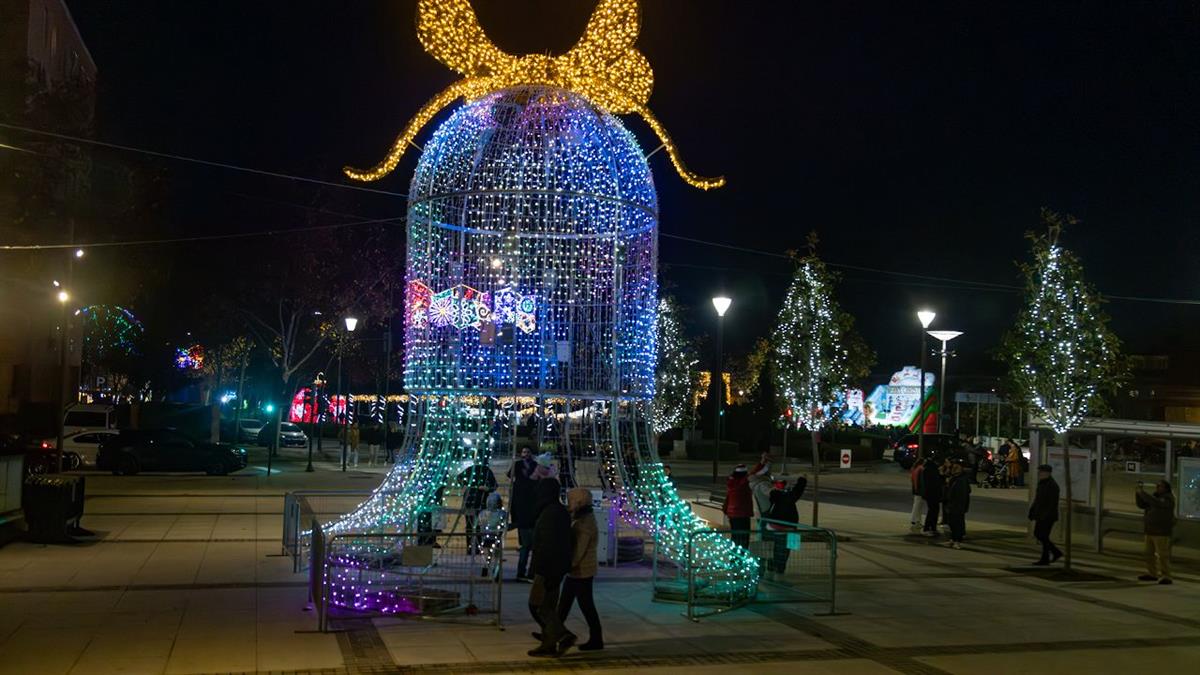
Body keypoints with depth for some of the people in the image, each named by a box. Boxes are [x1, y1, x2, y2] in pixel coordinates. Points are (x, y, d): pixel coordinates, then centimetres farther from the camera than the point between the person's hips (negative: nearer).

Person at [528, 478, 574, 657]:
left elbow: (547, 544, -24)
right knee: (548, 606, 13)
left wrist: (539, 570, -22)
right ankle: (548, 645, 16)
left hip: (548, 567, -10)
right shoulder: (562, 512, 13)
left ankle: (563, 636, -9)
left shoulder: (549, 513, -19)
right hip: (558, 568, 10)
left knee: (537, 605, -4)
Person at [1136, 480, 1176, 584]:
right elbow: (1142, 505, 11)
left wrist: (1143, 493, -26)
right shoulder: (1155, 496, 14)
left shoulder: (1168, 498, -10)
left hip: (1161, 532, -8)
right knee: (1149, 554, 11)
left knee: (1162, 555, -10)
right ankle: (1152, 574, 19)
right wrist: (1138, 493, -2)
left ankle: (1165, 577, -9)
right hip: (1150, 531, 8)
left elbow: (1155, 503, -28)